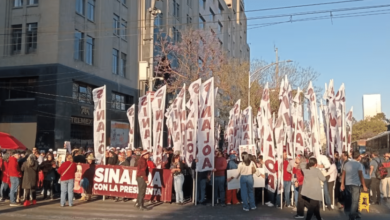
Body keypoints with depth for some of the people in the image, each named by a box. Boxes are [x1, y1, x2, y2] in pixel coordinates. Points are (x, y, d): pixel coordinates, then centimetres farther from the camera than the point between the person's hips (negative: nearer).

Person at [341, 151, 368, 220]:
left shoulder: (347, 164, 6)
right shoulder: (358, 164, -8)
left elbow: (343, 175, 8)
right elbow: (361, 176, -11)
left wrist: (342, 184, 16)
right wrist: (364, 186, -5)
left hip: (347, 184, 5)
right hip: (355, 184, -5)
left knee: (349, 200, 15)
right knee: (354, 201, 2)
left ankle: (354, 214, 27)